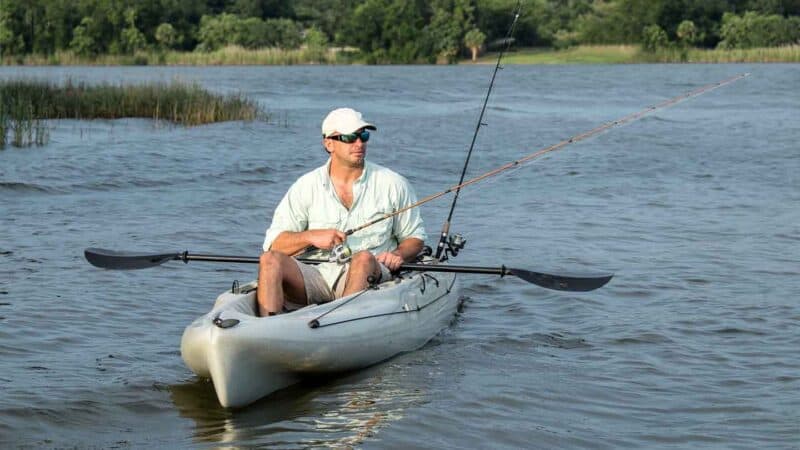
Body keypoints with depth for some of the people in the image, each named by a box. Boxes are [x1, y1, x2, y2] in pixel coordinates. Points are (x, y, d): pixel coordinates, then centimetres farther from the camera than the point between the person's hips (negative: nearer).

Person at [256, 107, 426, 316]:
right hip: (316, 275, 1)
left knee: (363, 258, -35)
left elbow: (415, 238, 16)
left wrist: (399, 254, -6)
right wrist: (311, 237, -13)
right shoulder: (306, 186, 8)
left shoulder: (392, 184, 9)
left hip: (366, 276, -1)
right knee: (270, 260, -25)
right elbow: (273, 244, 5)